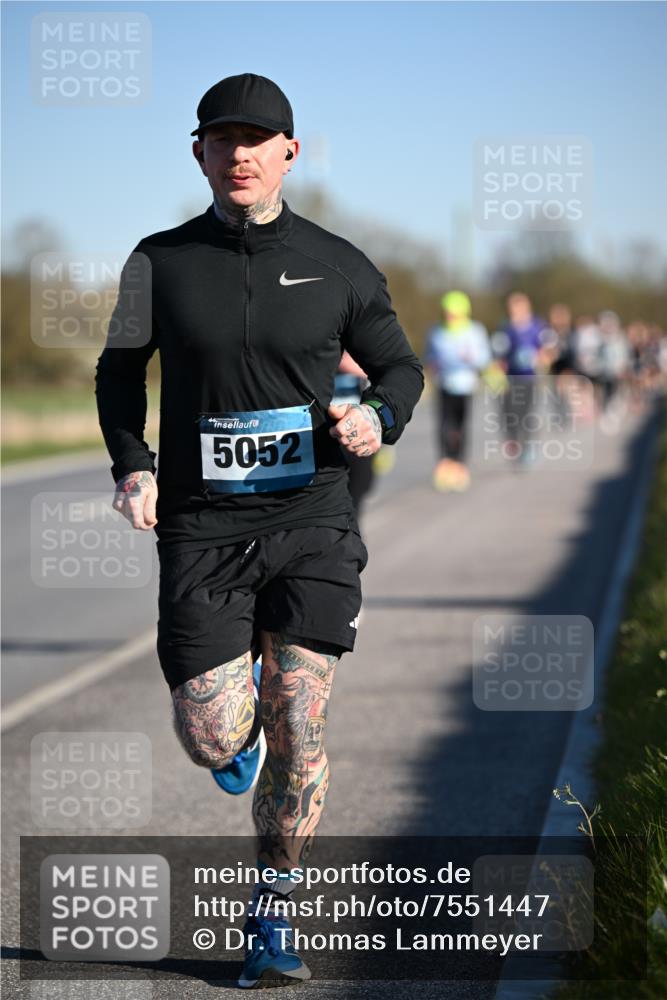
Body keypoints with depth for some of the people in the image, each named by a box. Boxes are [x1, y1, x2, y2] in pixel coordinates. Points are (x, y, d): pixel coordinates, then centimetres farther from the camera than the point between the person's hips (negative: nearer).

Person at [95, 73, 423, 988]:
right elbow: (119, 369, 16)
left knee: (297, 731, -4)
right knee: (213, 740, -4)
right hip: (201, 529, 0)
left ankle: (271, 916, 14)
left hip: (311, 520, 0)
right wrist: (132, 466, 0)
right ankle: (234, 713, 35)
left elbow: (401, 367, 15)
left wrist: (378, 417, -8)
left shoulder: (339, 267, 3)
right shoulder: (160, 262, 3)